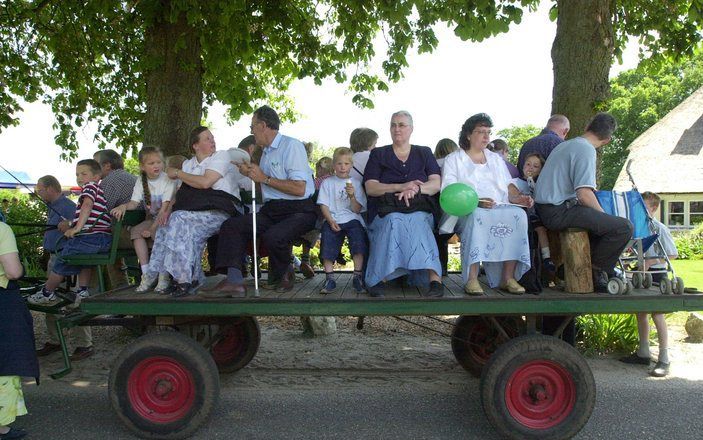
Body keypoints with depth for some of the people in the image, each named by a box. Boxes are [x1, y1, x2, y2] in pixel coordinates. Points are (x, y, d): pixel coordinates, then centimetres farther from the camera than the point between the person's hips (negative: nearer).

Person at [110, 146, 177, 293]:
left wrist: (152, 228, -24)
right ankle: (147, 274, -20)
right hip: (151, 219, 5)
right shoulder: (141, 181, 7)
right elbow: (134, 203, 0)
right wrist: (123, 206, -24)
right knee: (135, 231, -22)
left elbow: (165, 209, -17)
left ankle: (164, 276, -24)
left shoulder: (168, 180, -10)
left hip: (166, 220, -5)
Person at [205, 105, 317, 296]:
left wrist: (265, 178, -10)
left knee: (273, 236, -35)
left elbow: (299, 188, -18)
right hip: (271, 210, 8)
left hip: (298, 210, -8)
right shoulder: (266, 151, 20)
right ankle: (234, 281, -20)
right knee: (231, 225, -10)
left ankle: (282, 275, -4)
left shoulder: (292, 146, -7)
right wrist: (251, 174, 12)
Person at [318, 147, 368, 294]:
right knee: (327, 234, -26)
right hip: (332, 220, 0)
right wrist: (331, 221, -12)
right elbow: (324, 206, 4)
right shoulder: (327, 183, 14)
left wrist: (352, 196, -13)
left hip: (352, 219, 0)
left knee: (358, 235, -28)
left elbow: (357, 210, 6)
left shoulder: (355, 182, 14)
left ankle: (357, 276, -21)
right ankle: (329, 279, -21)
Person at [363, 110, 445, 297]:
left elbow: (436, 184, 8)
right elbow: (370, 188, 5)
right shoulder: (378, 154, 19)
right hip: (387, 210, 0)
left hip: (420, 210, 0)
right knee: (394, 221, -35)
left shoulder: (424, 153, 22)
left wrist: (415, 189, -14)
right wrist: (401, 187, -11)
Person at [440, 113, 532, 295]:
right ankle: (471, 279, -38)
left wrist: (519, 198, 0)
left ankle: (508, 277, -28)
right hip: (467, 211, -4)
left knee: (518, 214, -29)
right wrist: (475, 202, -18)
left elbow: (508, 188, 23)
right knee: (477, 216, -40)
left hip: (500, 208, 4)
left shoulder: (496, 159, 29)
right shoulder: (454, 160, 13)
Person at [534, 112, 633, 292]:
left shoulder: (565, 145, 19)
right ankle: (596, 271, 3)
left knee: (602, 221, 27)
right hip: (559, 211, -10)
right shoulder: (586, 150, -11)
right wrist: (603, 215, -4)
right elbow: (584, 194, -21)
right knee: (624, 227, -13)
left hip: (545, 210, 10)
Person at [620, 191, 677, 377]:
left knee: (657, 315, -3)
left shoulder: (660, 228, -12)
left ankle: (664, 360, 6)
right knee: (640, 313, 14)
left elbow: (672, 254, -11)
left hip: (656, 274, -7)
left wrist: (650, 261, -18)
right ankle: (643, 353, 29)